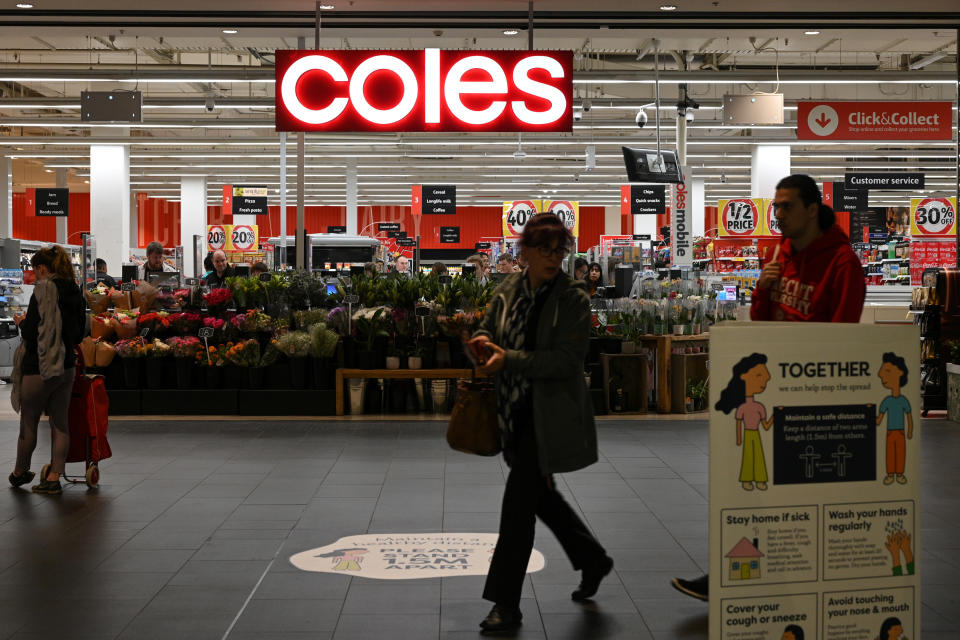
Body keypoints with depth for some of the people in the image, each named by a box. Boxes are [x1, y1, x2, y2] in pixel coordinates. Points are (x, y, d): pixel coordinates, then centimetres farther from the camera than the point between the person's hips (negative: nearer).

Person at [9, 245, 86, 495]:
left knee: (28, 423, 10)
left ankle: (20, 473, 25)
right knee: (60, 423, 9)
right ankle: (53, 478, 12)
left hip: (39, 368, -7)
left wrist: (22, 323, 1)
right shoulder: (75, 292, 4)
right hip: (67, 365, 7)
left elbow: (31, 334, -18)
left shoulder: (43, 291, -17)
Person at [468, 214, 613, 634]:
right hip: (516, 410, 7)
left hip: (549, 414, -7)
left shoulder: (573, 298, -11)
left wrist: (509, 358, -26)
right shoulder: (509, 290, 6)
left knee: (518, 501, -9)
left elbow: (566, 360, -20)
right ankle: (593, 559, 41)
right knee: (539, 493, 18)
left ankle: (506, 606, -1)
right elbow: (486, 332, 18)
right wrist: (484, 343, -7)